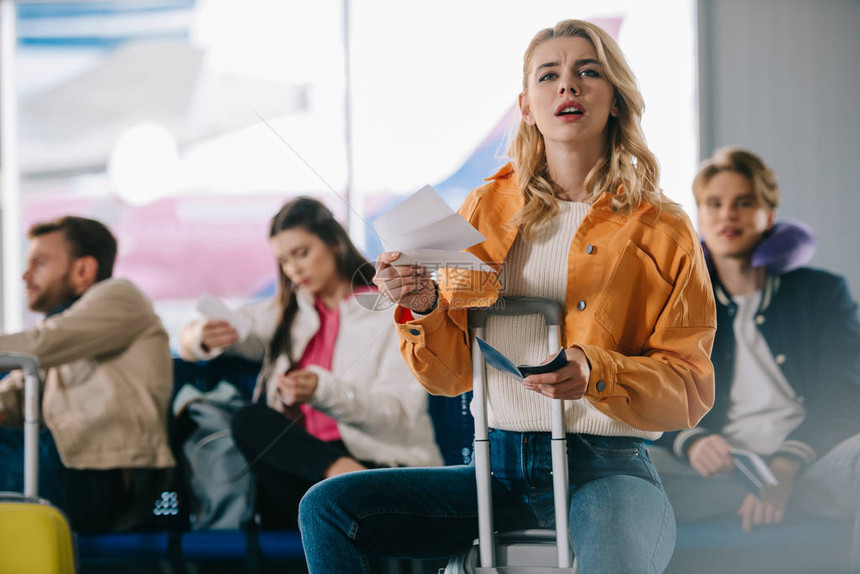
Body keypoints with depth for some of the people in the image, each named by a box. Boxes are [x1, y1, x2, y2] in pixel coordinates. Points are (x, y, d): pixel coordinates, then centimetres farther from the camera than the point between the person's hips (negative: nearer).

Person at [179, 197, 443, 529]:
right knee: (251, 422, -27)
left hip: (380, 460, -5)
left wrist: (323, 390, -25)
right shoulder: (285, 312, 22)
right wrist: (202, 338, -11)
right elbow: (191, 343, 15)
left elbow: (399, 415, -8)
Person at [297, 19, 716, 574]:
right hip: (499, 470, 4)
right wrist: (423, 308, -8)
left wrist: (596, 373, -19)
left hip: (608, 470, -4)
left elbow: (692, 388, -1)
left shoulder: (661, 231, 4)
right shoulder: (486, 210, 12)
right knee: (328, 507, -13)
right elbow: (451, 374, 13)